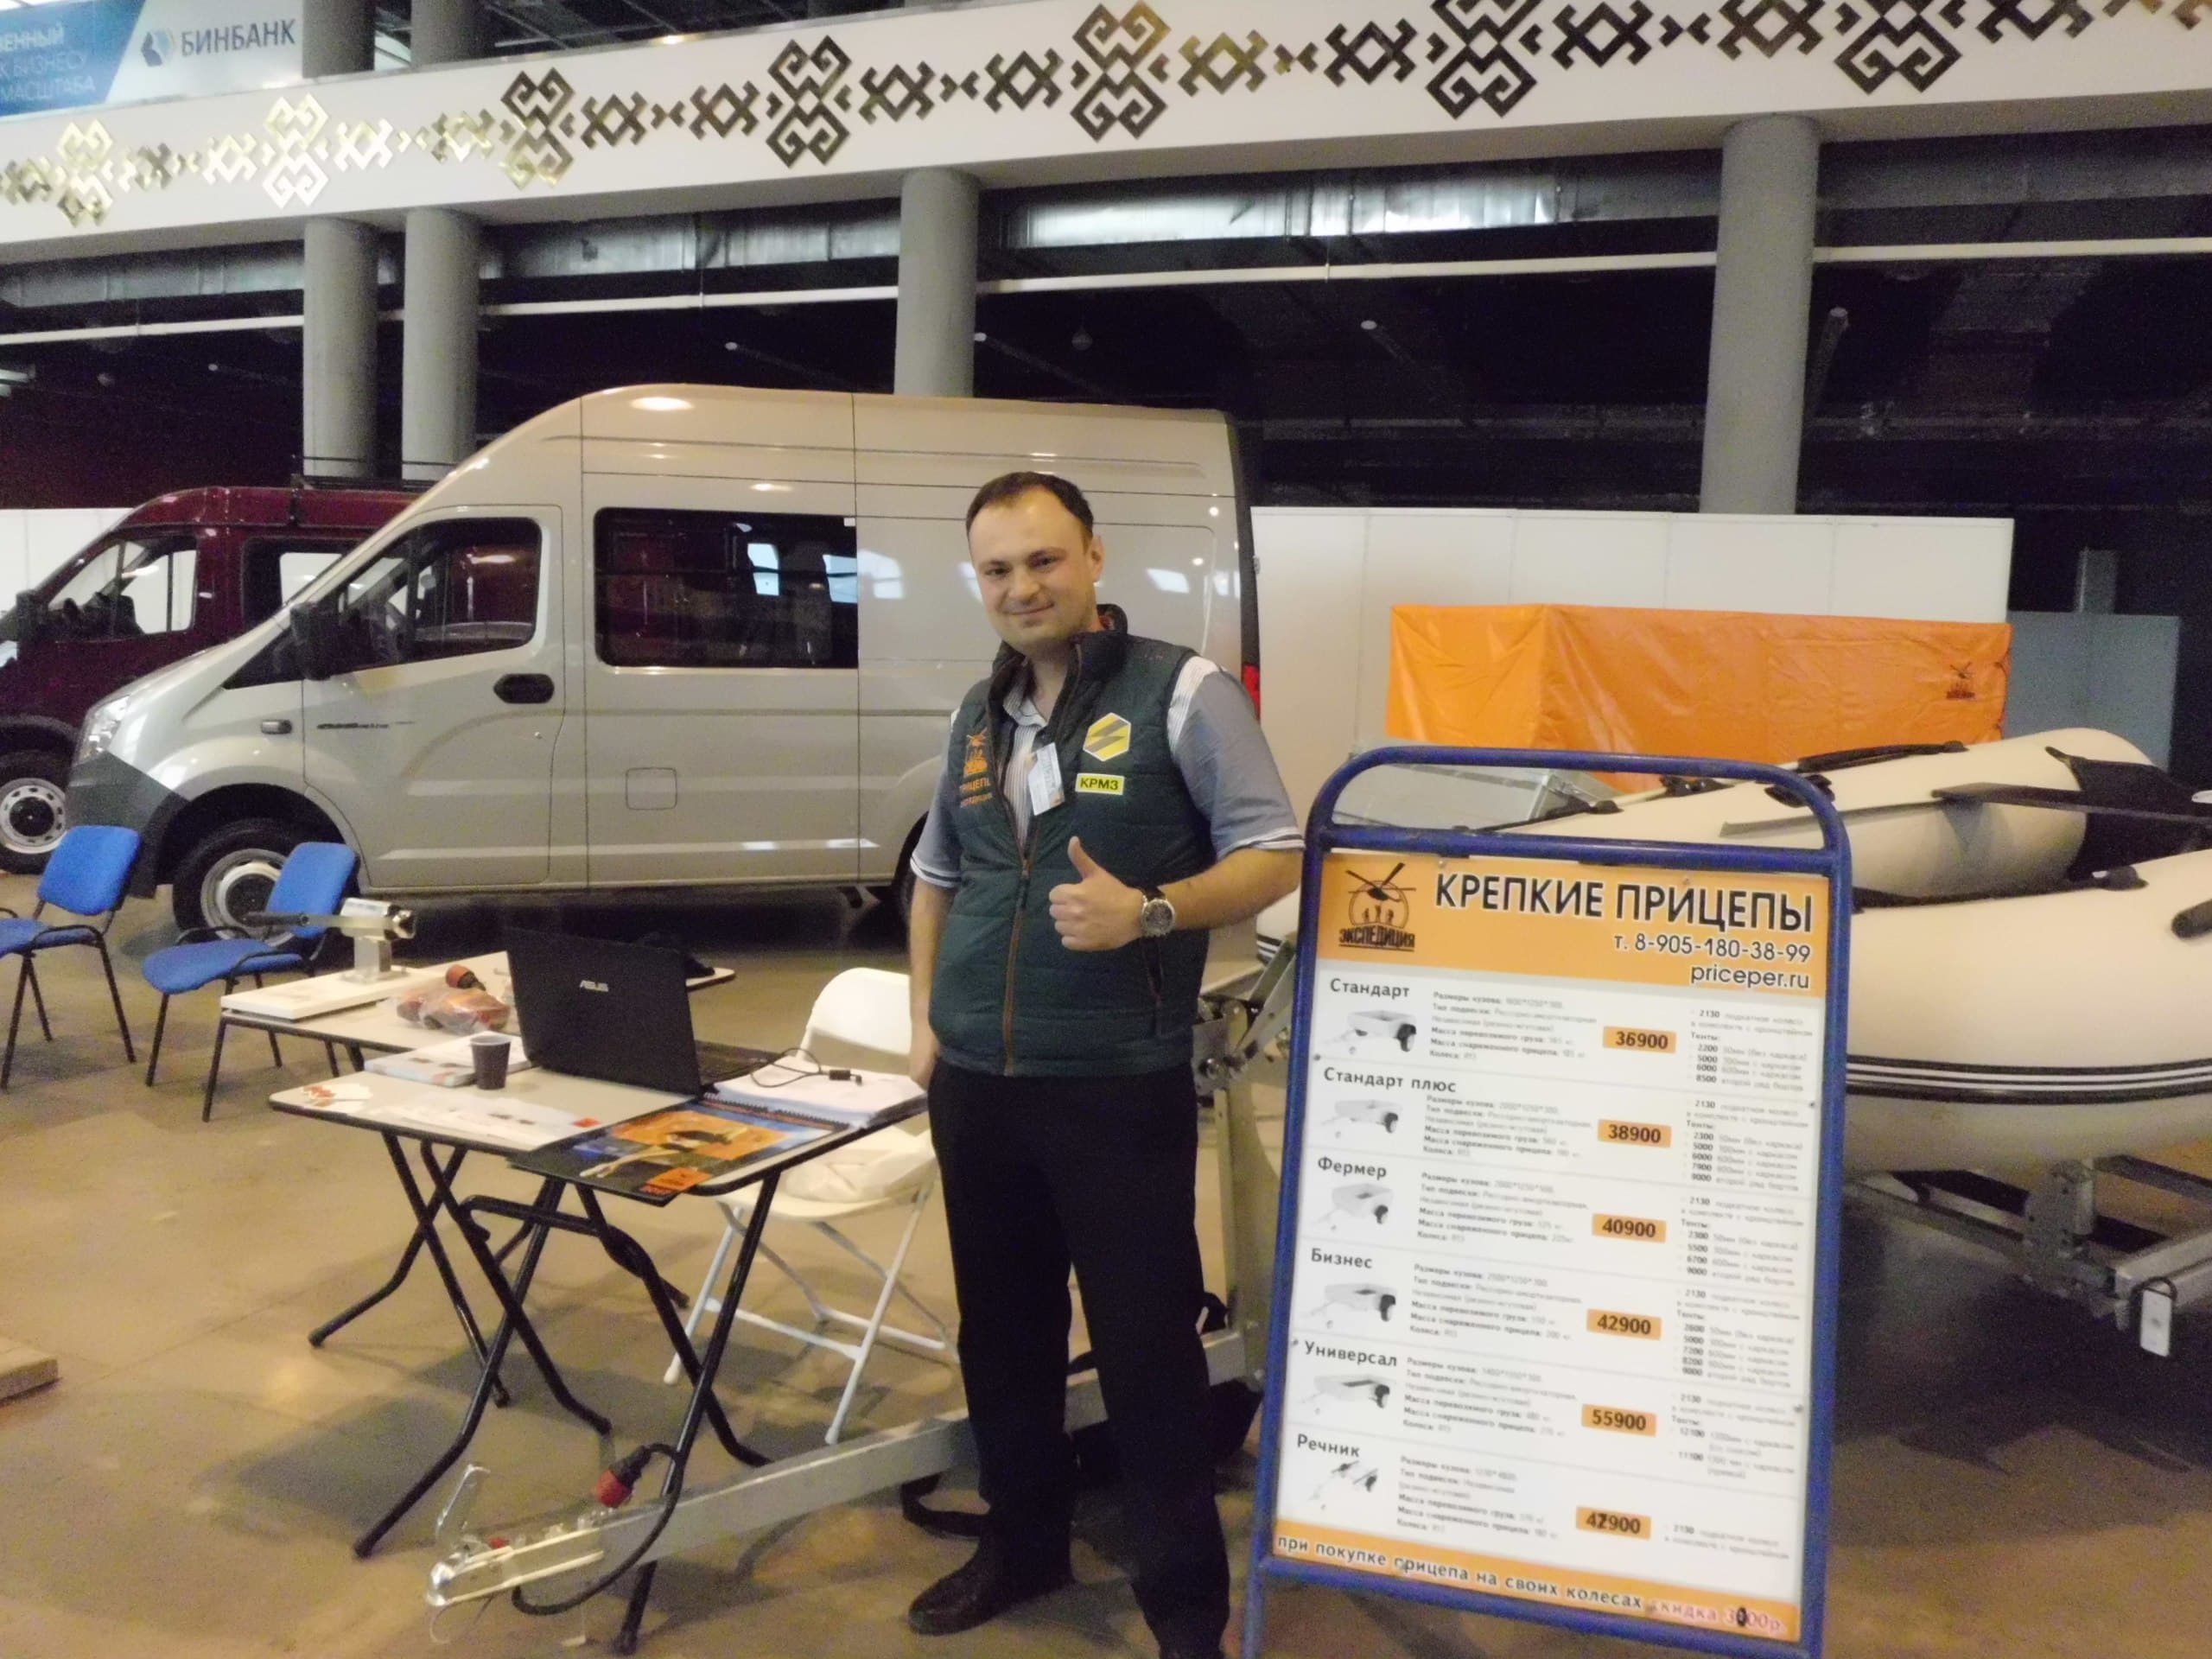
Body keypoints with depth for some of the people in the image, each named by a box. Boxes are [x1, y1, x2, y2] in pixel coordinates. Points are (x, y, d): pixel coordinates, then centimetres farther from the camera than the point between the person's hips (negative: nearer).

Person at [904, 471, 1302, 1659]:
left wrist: (1149, 913, -25)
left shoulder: (1182, 692, -7)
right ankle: (1022, 1543, 38)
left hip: (1120, 1086, -5)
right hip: (976, 1085, 6)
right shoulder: (979, 714, 11)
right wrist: (926, 1018, 12)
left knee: (1146, 1347, 4)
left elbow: (1274, 856, -9)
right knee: (1001, 1331, 18)